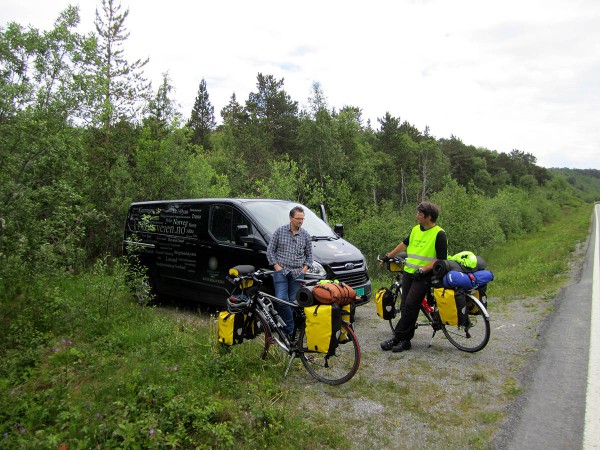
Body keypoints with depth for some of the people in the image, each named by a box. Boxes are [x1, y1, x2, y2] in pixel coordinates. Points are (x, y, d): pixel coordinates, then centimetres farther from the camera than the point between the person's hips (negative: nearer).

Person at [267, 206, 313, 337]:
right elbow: (270, 251, 4)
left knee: (293, 301, 2)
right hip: (281, 271, -2)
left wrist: (304, 269, 1)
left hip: (297, 273, 2)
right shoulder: (280, 231, 2)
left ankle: (288, 330, 14)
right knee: (282, 300, -14)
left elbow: (309, 255, 15)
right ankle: (290, 329, -2)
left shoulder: (306, 235, 8)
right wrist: (277, 266, -5)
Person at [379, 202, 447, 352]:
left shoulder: (439, 234, -9)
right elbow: (405, 244, 26)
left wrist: (423, 269, -19)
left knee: (411, 305, -14)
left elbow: (441, 259, -10)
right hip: (408, 272, 7)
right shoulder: (416, 229, 11)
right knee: (405, 306, 4)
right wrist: (388, 256, 30)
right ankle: (405, 340, 12)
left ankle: (397, 338, -8)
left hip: (423, 276, -7)